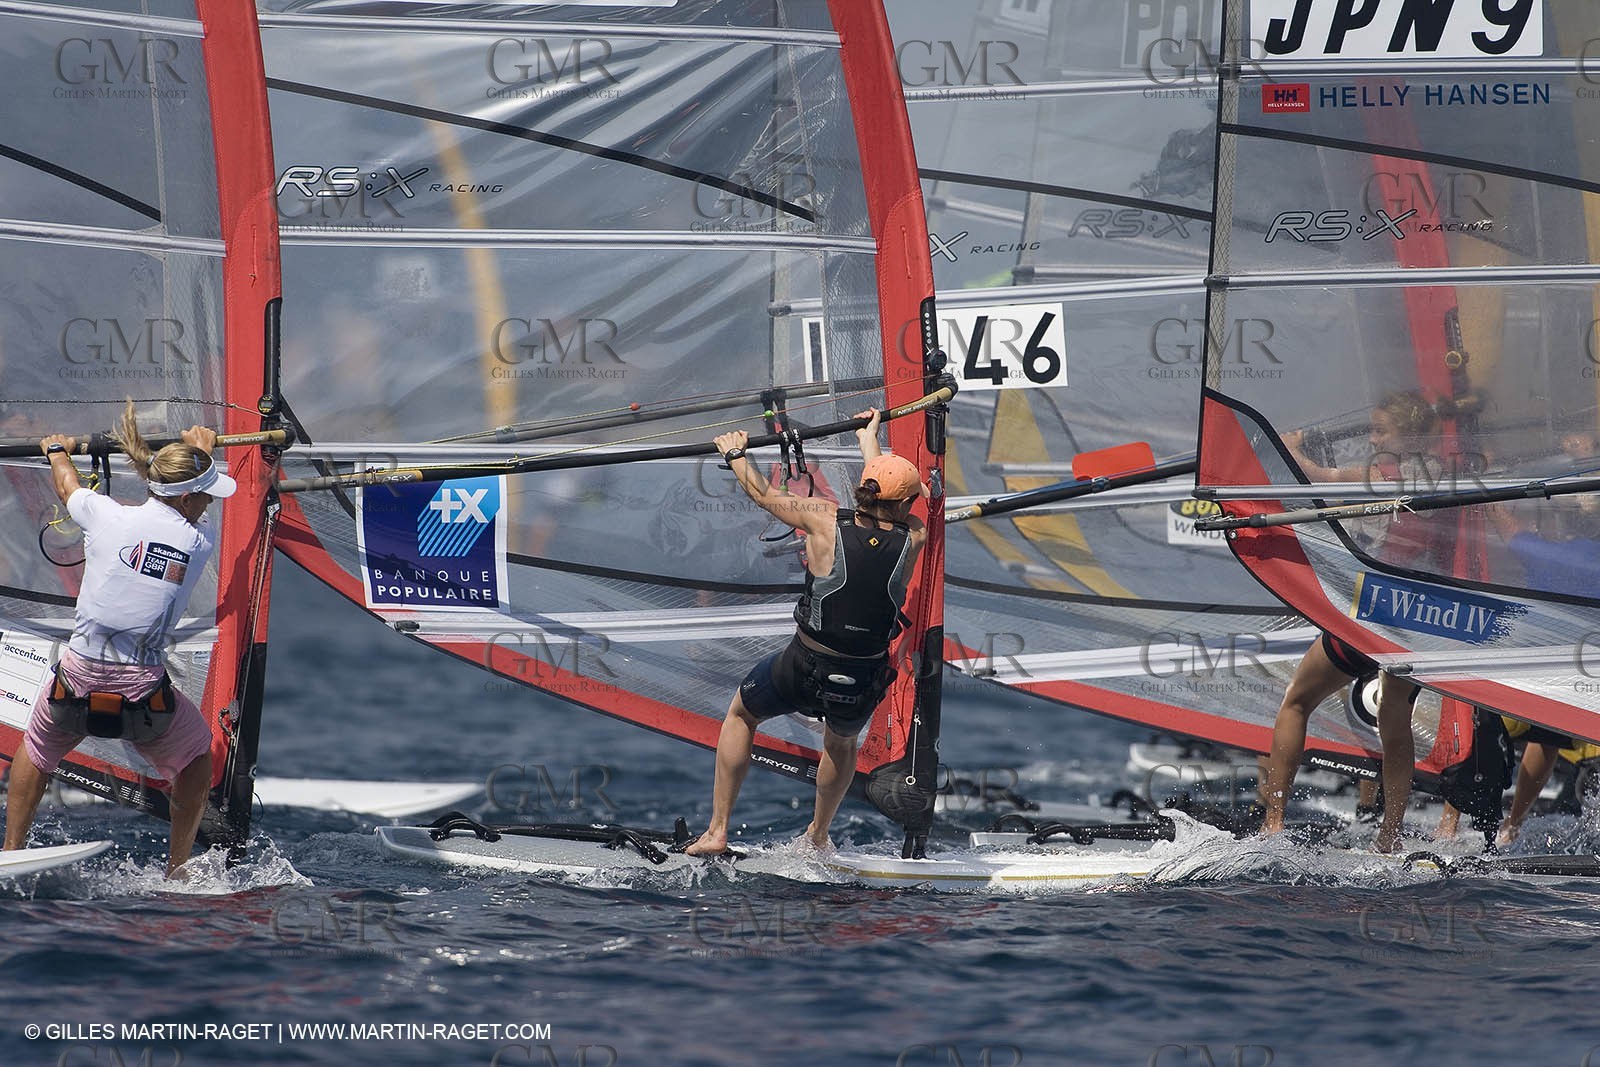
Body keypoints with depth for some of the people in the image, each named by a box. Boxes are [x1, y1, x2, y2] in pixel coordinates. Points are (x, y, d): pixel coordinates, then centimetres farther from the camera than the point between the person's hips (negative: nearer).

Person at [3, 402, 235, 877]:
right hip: (144, 694, -1)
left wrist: (58, 450, 43)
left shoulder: (109, 517, -4)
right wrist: (203, 449, 42)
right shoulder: (199, 542, -3)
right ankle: (177, 870, 27)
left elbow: (67, 486, 20)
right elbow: (192, 517, 23)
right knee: (197, 755, 27)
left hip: (77, 682, 1)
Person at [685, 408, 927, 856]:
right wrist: (870, 442, 30)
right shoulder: (912, 539, -9)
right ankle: (818, 835, 50)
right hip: (864, 681, 2)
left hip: (803, 667, -2)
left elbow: (763, 493, 1)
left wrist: (735, 454, 22)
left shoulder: (826, 521, -14)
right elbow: (891, 504, 14)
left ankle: (717, 831, 25)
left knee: (741, 714, 28)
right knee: (842, 740, 37)